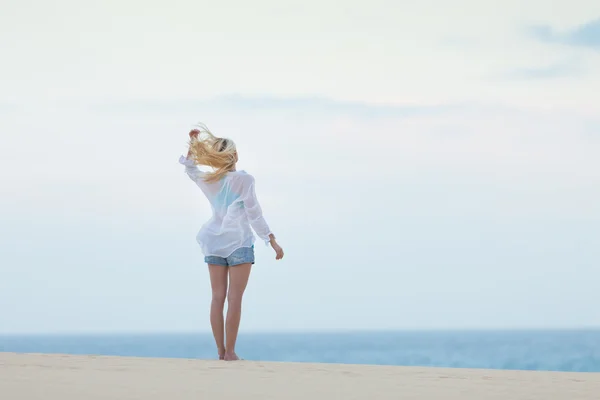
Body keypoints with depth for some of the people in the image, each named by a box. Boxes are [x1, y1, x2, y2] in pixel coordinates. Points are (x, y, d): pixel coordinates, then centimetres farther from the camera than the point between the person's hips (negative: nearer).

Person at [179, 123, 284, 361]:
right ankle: (230, 352, -10)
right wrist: (272, 241, -8)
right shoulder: (244, 180, -10)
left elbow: (189, 168, 26)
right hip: (238, 243, -5)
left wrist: (193, 142, 22)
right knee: (234, 299, -6)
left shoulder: (208, 180, 4)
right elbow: (254, 213, -11)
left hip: (214, 243, 5)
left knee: (218, 298, 4)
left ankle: (221, 351, 3)